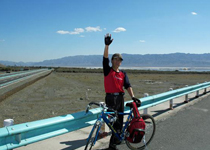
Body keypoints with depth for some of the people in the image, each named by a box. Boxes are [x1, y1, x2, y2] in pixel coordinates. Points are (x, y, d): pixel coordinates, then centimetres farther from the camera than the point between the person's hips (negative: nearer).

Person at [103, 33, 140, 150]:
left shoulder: (123, 74, 10)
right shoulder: (108, 70, -1)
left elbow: (128, 86, 4)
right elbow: (105, 57, -15)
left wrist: (133, 97, -8)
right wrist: (107, 45, -27)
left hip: (120, 98, 5)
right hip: (110, 98, -5)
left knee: (119, 120, 11)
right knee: (115, 122, -4)